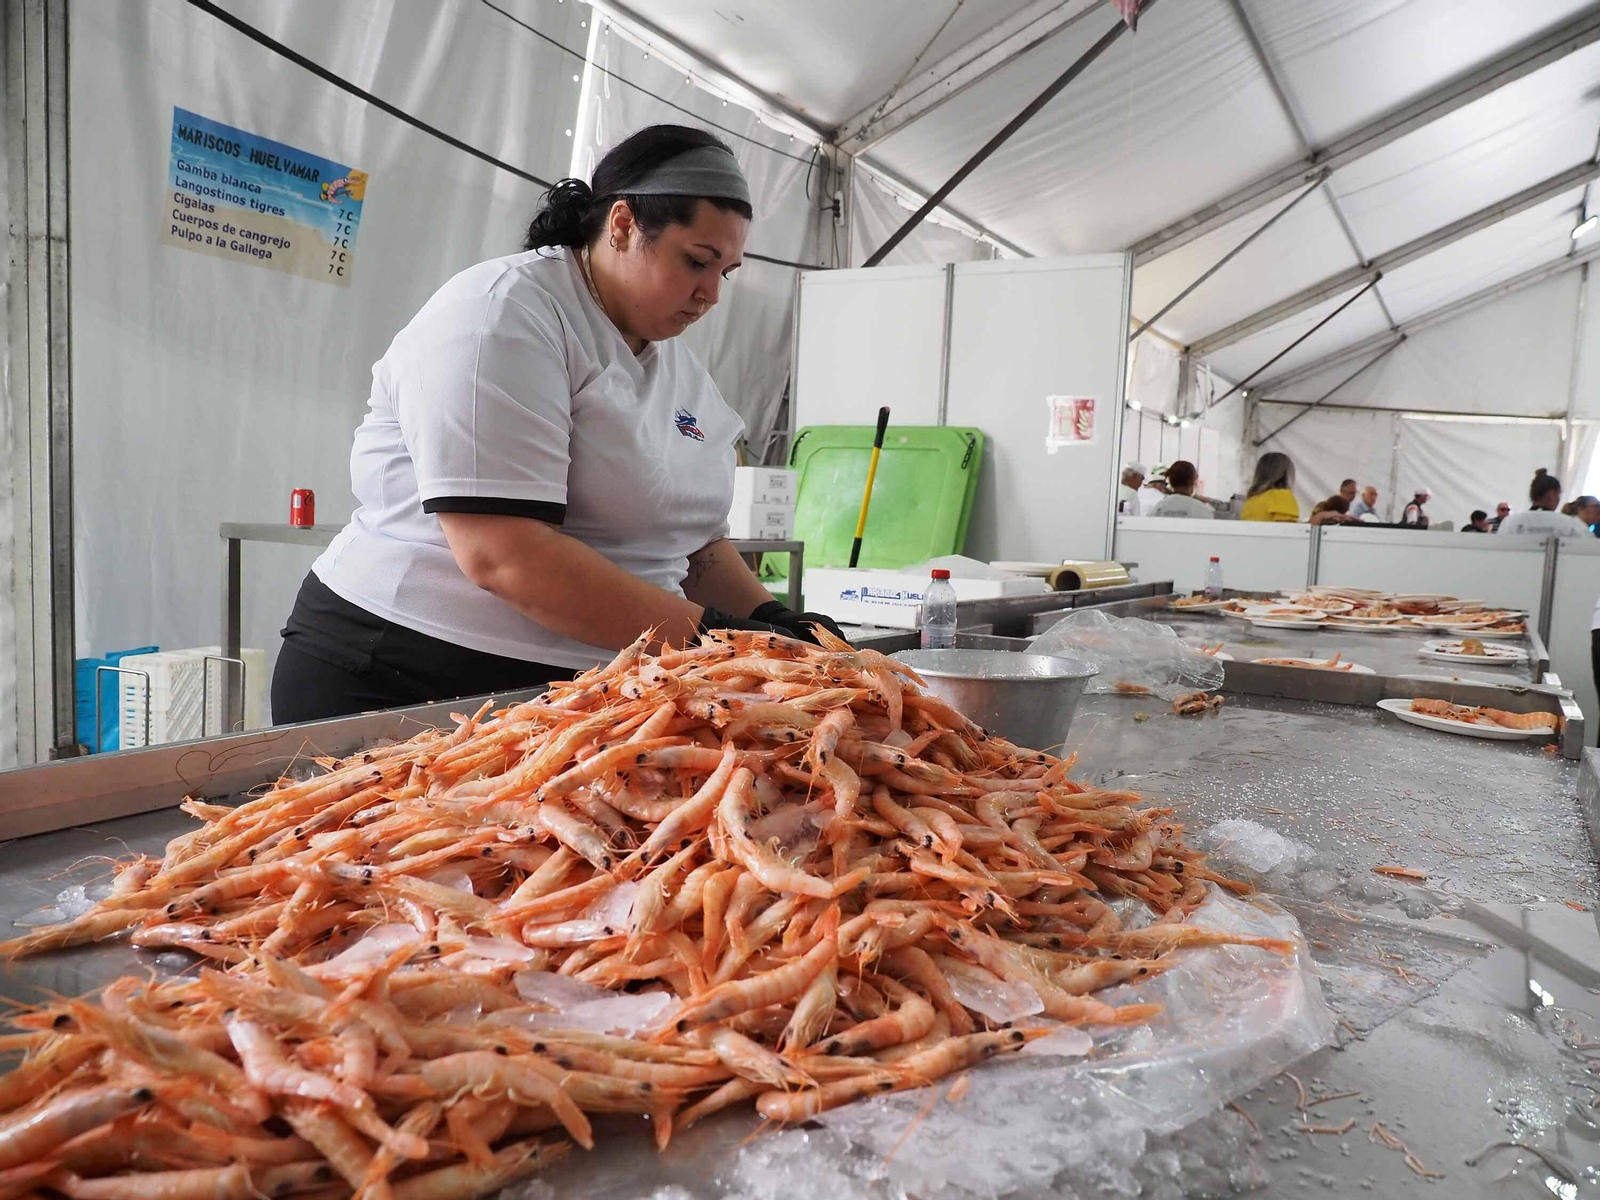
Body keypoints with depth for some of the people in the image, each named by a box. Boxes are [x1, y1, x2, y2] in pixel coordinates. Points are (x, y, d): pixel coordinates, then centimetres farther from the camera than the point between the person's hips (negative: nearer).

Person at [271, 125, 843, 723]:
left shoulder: (683, 369, 11)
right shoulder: (504, 313, -14)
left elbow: (697, 541, 16)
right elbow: (502, 555, -24)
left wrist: (769, 621, -3)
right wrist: (706, 633, -23)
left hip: (586, 694, 7)